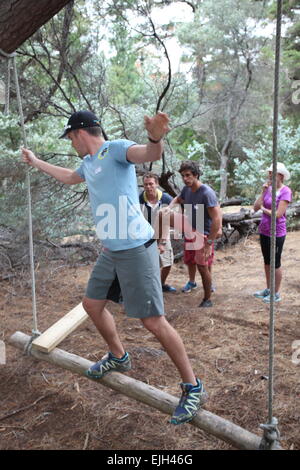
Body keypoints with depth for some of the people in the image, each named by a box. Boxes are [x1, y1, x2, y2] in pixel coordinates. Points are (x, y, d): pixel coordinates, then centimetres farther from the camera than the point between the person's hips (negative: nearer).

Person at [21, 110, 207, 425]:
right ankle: (118, 358, 41)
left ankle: (192, 388, 6)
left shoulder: (115, 149, -10)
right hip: (111, 251, 10)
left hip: (136, 249, -9)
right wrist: (36, 162, 49)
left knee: (153, 321, -9)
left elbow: (150, 155, -31)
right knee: (92, 304, 19)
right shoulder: (88, 162, 17)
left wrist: (155, 138, -54)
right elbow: (69, 177, 40)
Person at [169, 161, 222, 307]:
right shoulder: (187, 189, -2)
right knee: (189, 260, 22)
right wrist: (170, 207, -1)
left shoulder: (207, 193, -24)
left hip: (204, 234, -7)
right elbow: (178, 199, 22)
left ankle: (207, 300, 6)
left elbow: (217, 218, -27)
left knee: (202, 266, -9)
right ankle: (191, 282, 50)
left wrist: (209, 242, -29)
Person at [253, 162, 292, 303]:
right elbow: (256, 207, -1)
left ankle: (276, 294, 18)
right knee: (267, 261, 17)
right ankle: (268, 289, 32)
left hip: (276, 233, -7)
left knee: (275, 263, 5)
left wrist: (263, 208, -6)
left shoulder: (285, 191, -16)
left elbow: (278, 214, -21)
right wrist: (263, 192, -10)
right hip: (264, 231, 7)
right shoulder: (268, 188, 3)